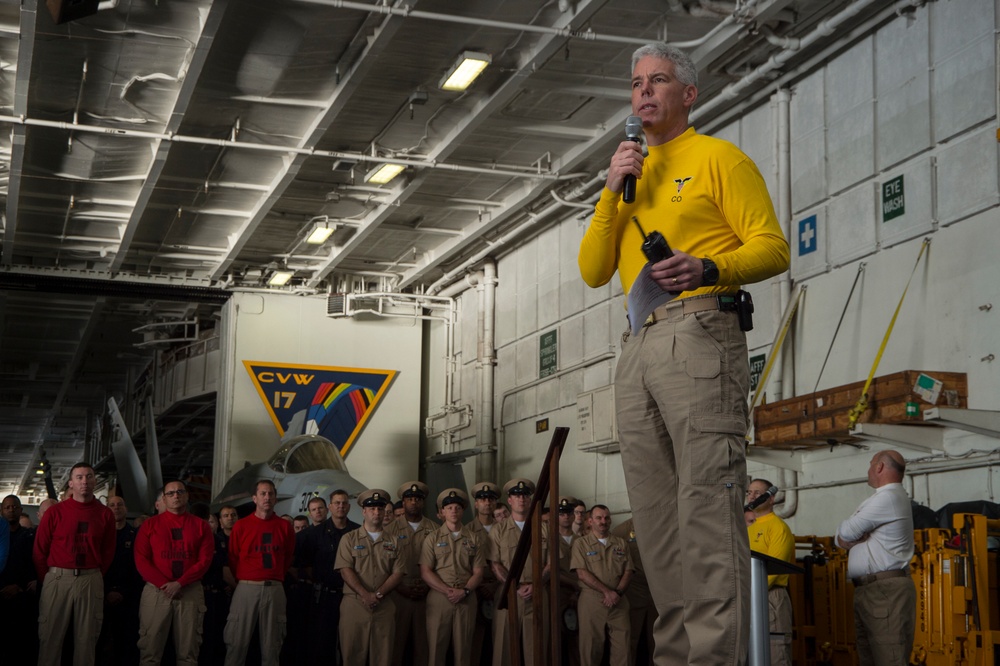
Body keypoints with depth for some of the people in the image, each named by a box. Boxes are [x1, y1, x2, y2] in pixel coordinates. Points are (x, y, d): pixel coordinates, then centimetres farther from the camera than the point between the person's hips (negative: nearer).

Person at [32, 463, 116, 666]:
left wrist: (95, 576, 5)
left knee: (87, 637, 4)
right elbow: (39, 550, 4)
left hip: (91, 580, 1)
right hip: (58, 579, -1)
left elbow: (108, 552, 10)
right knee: (50, 636, -1)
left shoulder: (105, 514, 6)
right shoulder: (55, 512, 2)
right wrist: (47, 580, 3)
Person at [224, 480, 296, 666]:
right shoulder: (241, 526, 2)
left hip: (275, 589, 2)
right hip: (247, 588, -2)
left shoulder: (285, 526, 7)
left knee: (272, 644, 6)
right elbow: (233, 559, 9)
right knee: (237, 643, -3)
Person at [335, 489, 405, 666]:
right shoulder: (349, 539, 5)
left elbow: (398, 573, 3)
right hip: (354, 604, -2)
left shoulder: (393, 542, 12)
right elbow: (346, 570, -6)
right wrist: (365, 594, -17)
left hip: (384, 606, 2)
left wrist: (378, 594, -11)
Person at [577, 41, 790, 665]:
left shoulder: (719, 157, 7)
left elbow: (773, 247, -2)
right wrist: (613, 192, 4)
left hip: (700, 329, -7)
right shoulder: (632, 175, 26)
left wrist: (708, 269, -20)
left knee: (707, 503, -15)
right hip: (638, 348, 7)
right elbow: (593, 270, 17)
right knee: (655, 513, 4)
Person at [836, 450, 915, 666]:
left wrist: (848, 538, 10)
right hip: (867, 591, 10)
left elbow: (845, 533, -11)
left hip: (886, 590, -10)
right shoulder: (883, 499, 24)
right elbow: (841, 539, 19)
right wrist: (854, 538, -1)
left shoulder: (889, 497, -9)